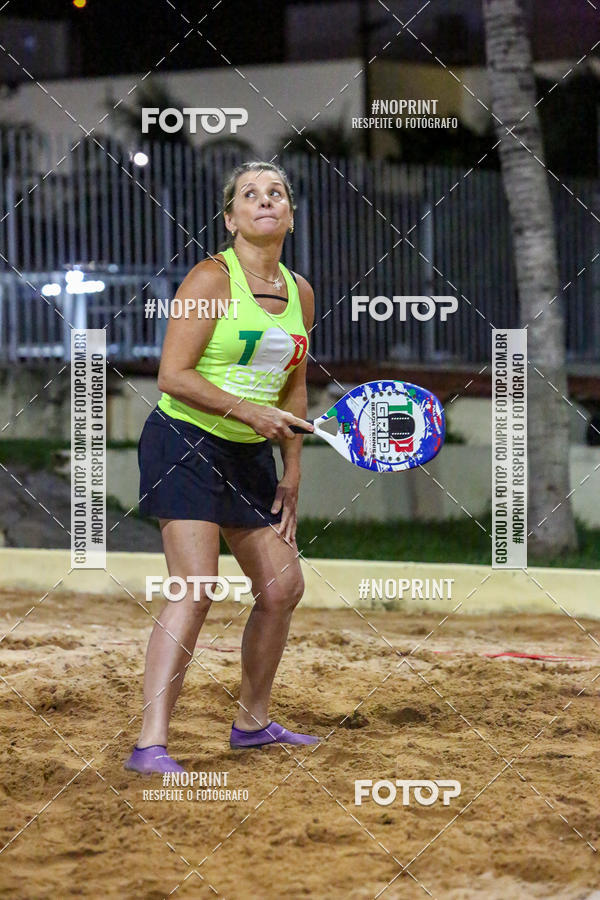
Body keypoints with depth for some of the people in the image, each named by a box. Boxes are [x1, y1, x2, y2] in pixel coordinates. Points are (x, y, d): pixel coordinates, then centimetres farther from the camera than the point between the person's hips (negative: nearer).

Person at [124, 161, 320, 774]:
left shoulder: (299, 292, 8)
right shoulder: (213, 278, -13)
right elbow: (173, 376, -17)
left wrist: (291, 473, 14)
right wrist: (249, 411, -22)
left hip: (248, 455, 8)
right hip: (185, 443, -8)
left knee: (282, 587, 9)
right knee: (195, 589, -19)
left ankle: (252, 723, 27)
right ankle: (150, 745, -22)